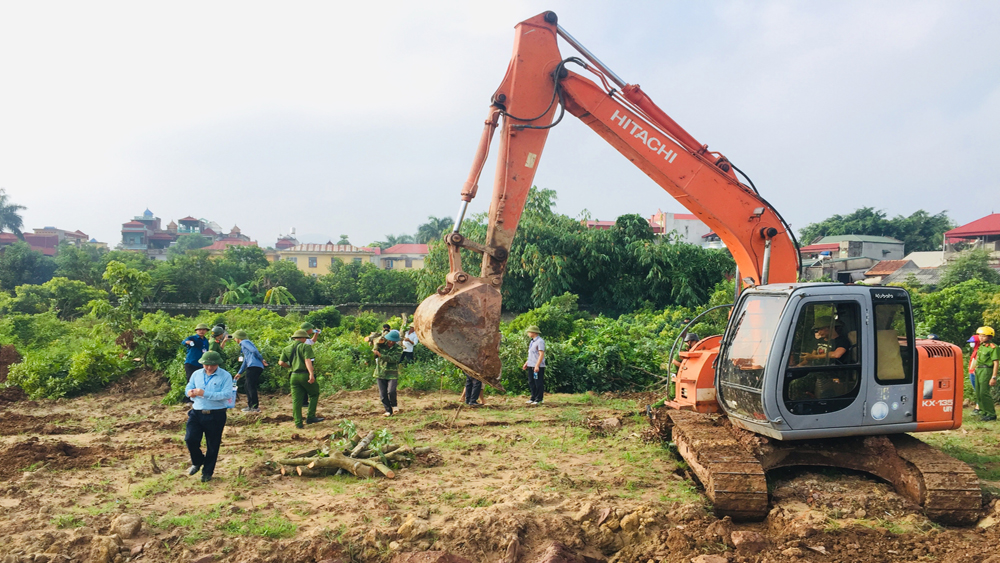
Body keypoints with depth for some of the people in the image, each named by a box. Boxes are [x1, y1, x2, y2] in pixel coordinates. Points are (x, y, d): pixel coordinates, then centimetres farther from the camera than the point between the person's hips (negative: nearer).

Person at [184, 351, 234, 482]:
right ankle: (198, 462, 25)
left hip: (216, 415, -4)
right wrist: (190, 392, -11)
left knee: (213, 445, 6)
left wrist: (205, 394, -26)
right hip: (197, 413, 4)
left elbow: (227, 394, -19)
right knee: (190, 439, -6)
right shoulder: (196, 374, 8)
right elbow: (188, 388, 15)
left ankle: (207, 472, 25)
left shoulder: (225, 376, -8)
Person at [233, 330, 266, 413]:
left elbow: (254, 351, -17)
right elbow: (245, 361, 35)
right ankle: (250, 406, 19)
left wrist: (262, 360, -13)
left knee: (251, 387, -8)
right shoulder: (243, 345, 31)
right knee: (248, 387, 16)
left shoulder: (245, 342, 0)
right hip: (258, 368, 10)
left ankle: (255, 407, -8)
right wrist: (240, 373, 38)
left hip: (254, 366, -10)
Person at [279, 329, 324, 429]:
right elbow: (307, 360, -17)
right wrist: (311, 373, -24)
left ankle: (298, 423, 5)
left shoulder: (287, 349, 13)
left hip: (294, 376, 5)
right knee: (314, 394, 14)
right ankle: (310, 417, 5)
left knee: (296, 400, 7)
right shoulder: (306, 347, -4)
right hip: (305, 375, -5)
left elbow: (281, 362, 6)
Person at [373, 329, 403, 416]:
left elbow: (393, 359, -18)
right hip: (381, 373, 3)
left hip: (392, 374, -3)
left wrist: (380, 355, -25)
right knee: (382, 394, 2)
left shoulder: (398, 348, -4)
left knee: (391, 391, -20)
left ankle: (394, 404, 9)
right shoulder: (382, 345, 7)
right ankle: (388, 411, 16)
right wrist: (378, 343, -19)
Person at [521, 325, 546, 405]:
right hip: (531, 366, 10)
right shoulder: (532, 342, 17)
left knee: (538, 383, -3)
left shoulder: (540, 341, -13)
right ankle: (533, 398, 20)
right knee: (531, 383, 12)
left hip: (538, 367, -10)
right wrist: (526, 363, 22)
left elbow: (541, 354, -18)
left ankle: (539, 399, 2)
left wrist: (537, 366, -22)